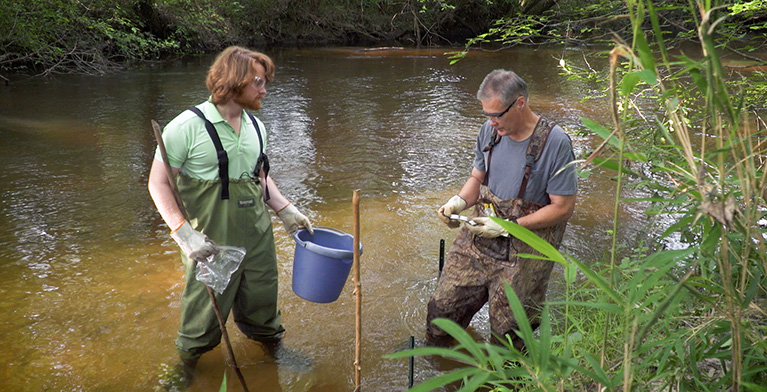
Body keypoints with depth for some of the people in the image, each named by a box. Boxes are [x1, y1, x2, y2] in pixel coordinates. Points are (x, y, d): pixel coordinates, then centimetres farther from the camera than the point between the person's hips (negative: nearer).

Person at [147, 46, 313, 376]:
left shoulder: (256, 127, 8)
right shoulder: (188, 126, -13)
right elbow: (158, 183, -12)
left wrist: (286, 211, 11)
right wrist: (185, 234, -20)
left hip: (257, 236, 5)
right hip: (211, 242, -5)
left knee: (262, 302, 18)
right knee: (205, 311, 10)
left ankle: (271, 346, 44)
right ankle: (187, 362, 36)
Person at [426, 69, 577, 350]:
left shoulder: (555, 142, -16)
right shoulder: (489, 131, 2)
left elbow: (563, 207, -13)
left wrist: (508, 227, -18)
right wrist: (459, 202, -6)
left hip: (526, 248, -5)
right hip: (479, 234, 5)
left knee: (506, 332, -2)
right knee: (442, 310, 2)